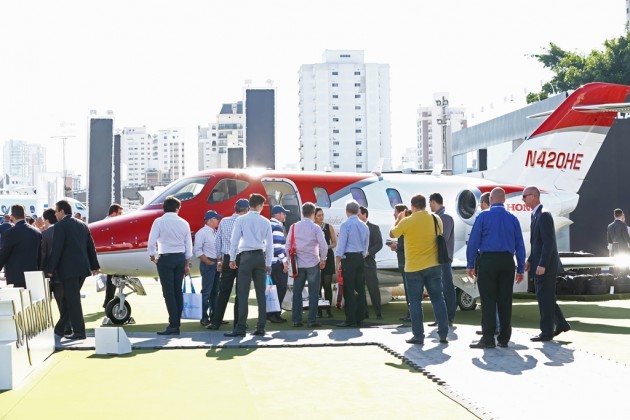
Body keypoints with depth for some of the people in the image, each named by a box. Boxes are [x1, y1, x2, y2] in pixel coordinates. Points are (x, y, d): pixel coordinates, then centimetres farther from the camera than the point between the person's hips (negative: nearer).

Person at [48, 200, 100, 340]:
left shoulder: (60, 226, -9)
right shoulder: (82, 225, 13)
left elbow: (56, 249, -13)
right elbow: (91, 247, 14)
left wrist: (50, 269, -7)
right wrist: (94, 265, 19)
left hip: (68, 269, -8)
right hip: (83, 268, 8)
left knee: (73, 300, -3)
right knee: (71, 298, 15)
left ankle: (79, 331, -3)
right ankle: (60, 327, 24)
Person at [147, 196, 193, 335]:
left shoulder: (159, 222, -7)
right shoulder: (184, 223, 5)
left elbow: (151, 242, -11)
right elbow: (188, 245, 7)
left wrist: (153, 256, 6)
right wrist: (187, 264, 15)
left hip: (165, 258, -4)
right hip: (180, 258, 4)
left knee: (169, 292, -4)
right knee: (178, 291, 10)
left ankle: (173, 325, -7)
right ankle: (177, 323, 13)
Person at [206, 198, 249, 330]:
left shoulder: (224, 221, 5)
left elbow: (218, 242, 9)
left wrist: (220, 260, 17)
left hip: (227, 259, 4)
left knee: (223, 292, 7)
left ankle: (216, 322, 6)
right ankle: (238, 322, 7)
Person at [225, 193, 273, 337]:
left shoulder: (241, 220, -1)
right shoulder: (266, 222, 6)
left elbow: (234, 240, -3)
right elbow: (269, 244, 8)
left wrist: (232, 259, 5)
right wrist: (268, 263, 15)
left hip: (246, 256, -3)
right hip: (260, 257, 3)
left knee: (243, 293, -4)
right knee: (261, 293, 7)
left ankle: (241, 328, -9)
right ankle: (261, 327, 9)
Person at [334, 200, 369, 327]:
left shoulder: (346, 225, -9)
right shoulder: (364, 226, 10)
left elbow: (341, 245, -11)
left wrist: (337, 262, -7)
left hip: (348, 258, -6)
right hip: (360, 258, 6)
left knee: (349, 290, -5)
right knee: (360, 289, 8)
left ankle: (350, 319, -6)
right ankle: (359, 319, 11)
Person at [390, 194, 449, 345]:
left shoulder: (407, 222, -11)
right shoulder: (436, 220, -1)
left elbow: (392, 234, 5)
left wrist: (398, 220, 22)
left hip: (413, 268, -3)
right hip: (433, 266, 3)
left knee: (415, 302, 5)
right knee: (438, 299, 9)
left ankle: (418, 336, 5)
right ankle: (443, 334, 9)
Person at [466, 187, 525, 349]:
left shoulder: (483, 216, -2)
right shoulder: (513, 218, 9)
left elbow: (473, 241, -5)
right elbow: (520, 245, 9)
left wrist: (470, 264, 1)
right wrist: (520, 269, 14)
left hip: (488, 261, -3)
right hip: (507, 261, 3)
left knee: (488, 301, -2)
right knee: (505, 300, 8)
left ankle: (488, 339, -3)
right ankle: (504, 338, 12)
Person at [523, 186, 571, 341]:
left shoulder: (544, 215, -17)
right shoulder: (536, 215, 14)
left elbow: (548, 242, -22)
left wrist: (542, 265, -23)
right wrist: (530, 260, 15)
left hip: (545, 265, -10)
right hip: (539, 264, 10)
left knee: (545, 298, -2)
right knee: (545, 297, 16)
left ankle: (547, 332, 5)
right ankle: (561, 324, 25)